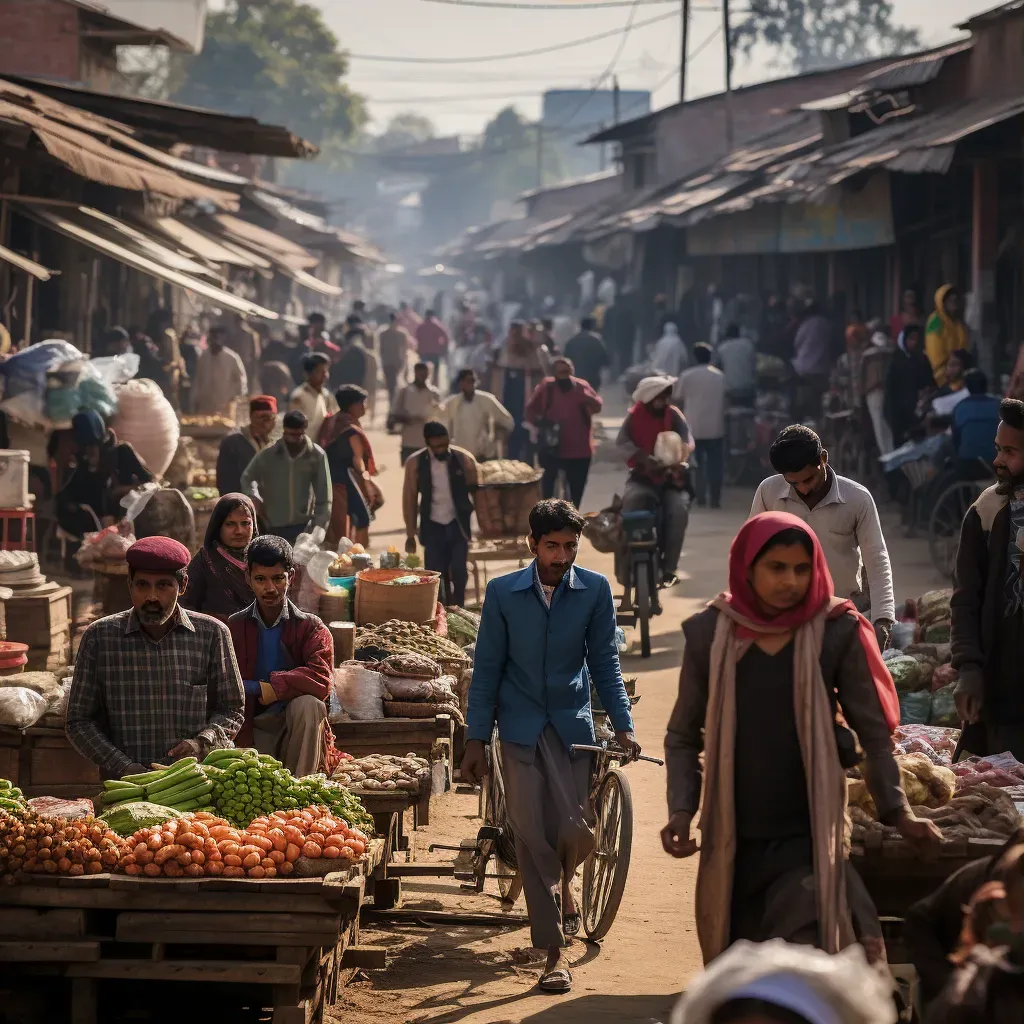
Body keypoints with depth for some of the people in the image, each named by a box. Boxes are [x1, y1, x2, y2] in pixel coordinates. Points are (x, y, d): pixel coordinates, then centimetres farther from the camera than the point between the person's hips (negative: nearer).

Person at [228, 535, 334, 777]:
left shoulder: (311, 628, -1)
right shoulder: (234, 627, 4)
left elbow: (322, 680, -19)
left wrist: (261, 687, -19)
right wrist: (243, 745, -13)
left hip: (296, 728, 1)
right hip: (255, 729, -1)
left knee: (307, 704, -33)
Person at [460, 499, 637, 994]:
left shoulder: (595, 590, -1)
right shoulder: (503, 592, -3)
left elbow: (604, 663, 7)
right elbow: (486, 669, 2)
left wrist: (623, 726, -2)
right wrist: (476, 740, 0)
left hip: (572, 723, 1)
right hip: (520, 726, -1)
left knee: (576, 831, -8)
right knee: (533, 837, -5)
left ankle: (563, 884, 30)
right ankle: (554, 951, 2)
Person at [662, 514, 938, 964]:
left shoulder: (836, 632, -3)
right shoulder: (710, 633, 1)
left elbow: (873, 730, 3)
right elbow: (684, 735, 7)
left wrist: (896, 810, -3)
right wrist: (681, 811, -5)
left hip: (808, 836, -2)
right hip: (733, 839, 2)